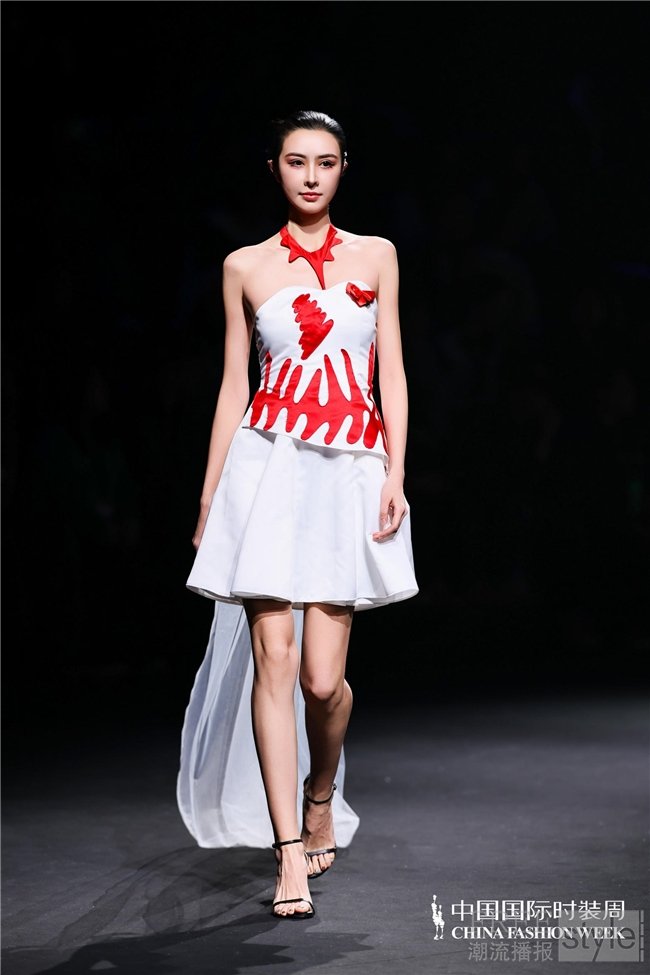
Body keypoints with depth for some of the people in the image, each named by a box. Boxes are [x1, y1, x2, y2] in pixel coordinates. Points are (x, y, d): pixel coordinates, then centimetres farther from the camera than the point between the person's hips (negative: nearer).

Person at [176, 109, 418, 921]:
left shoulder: (375, 257, 10)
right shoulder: (246, 267, 9)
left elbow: (392, 372, 7)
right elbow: (233, 386, 11)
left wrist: (395, 473, -4)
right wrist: (208, 498, 8)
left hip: (349, 471, 0)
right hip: (267, 466, 0)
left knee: (323, 676, -4)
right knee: (274, 663, -7)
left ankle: (321, 801, 28)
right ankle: (291, 856, -2)